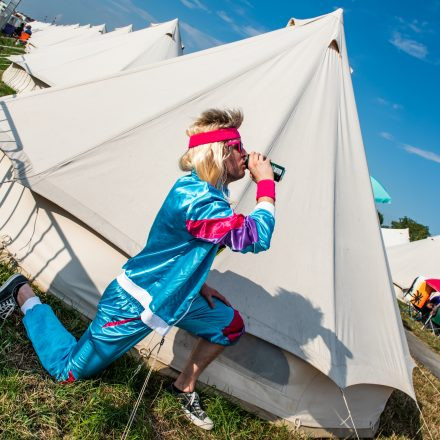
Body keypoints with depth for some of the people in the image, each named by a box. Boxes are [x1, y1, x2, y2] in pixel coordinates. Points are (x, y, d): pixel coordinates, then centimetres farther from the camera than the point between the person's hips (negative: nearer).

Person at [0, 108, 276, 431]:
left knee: (231, 326, 13)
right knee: (67, 370, 8)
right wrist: (266, 184, -26)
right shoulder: (198, 199, -32)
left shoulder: (197, 188, 0)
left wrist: (197, 283, 10)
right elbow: (256, 238, -36)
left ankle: (185, 388, 30)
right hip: (134, 306, -9)